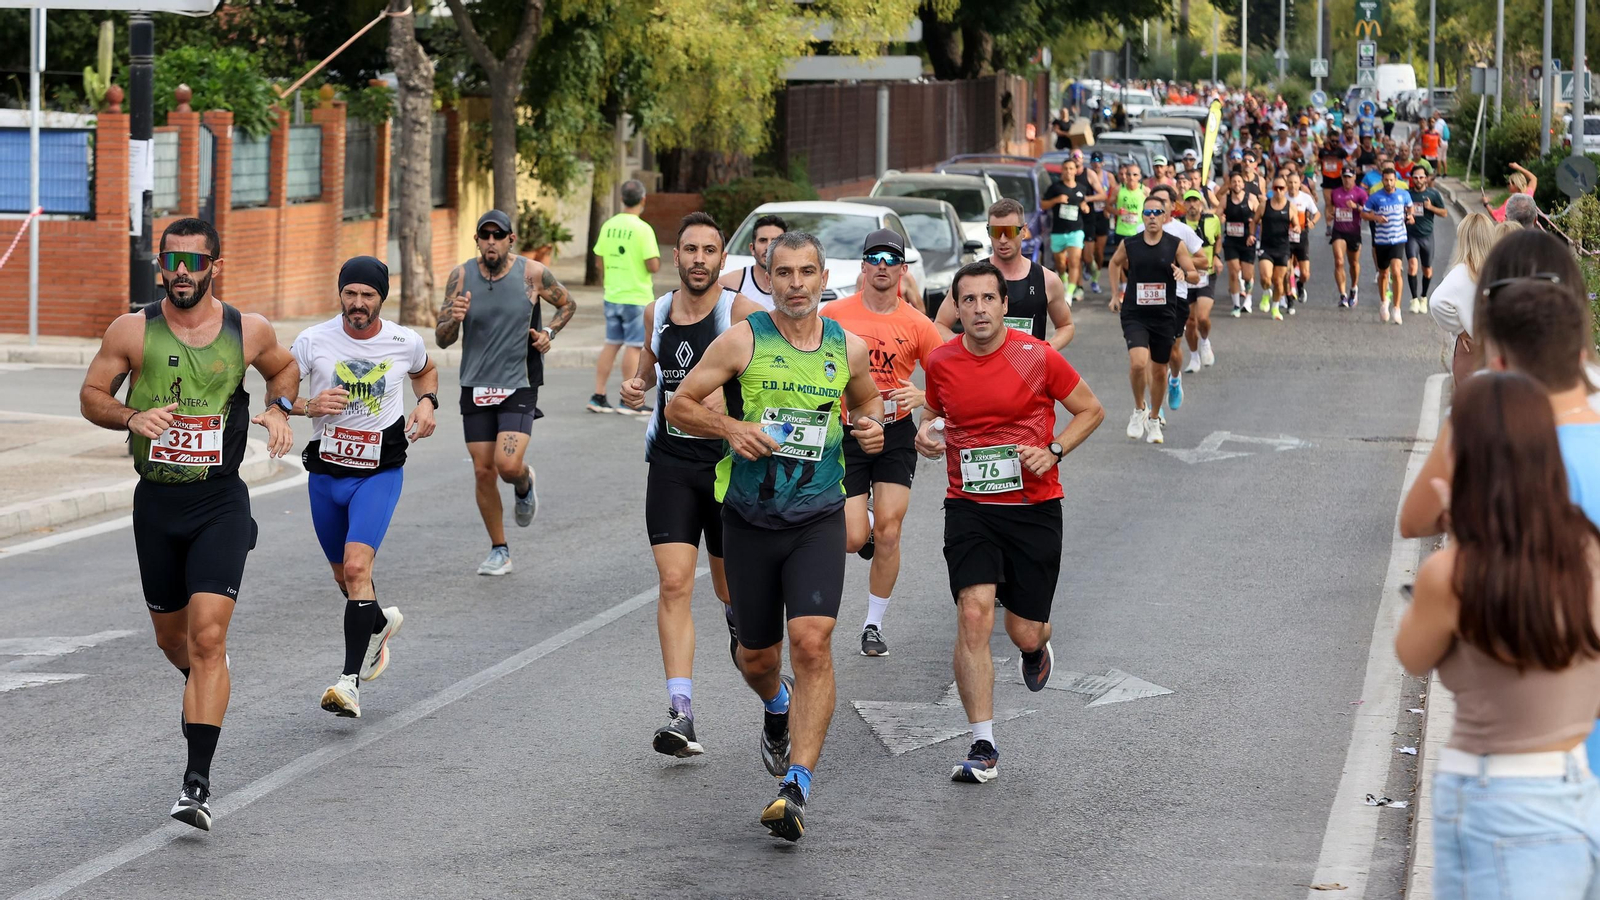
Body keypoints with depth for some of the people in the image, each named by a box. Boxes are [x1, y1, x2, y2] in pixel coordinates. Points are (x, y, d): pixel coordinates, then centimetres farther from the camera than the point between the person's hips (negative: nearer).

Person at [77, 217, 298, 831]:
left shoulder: (249, 331, -2)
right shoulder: (133, 331, -4)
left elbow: (284, 368, 19)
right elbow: (91, 394, 6)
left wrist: (279, 409, -2)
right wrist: (131, 418, -15)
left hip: (220, 503, -2)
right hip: (156, 502, 2)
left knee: (207, 637, -15)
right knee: (172, 636, 16)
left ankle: (197, 782, -16)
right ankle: (203, 690, 53)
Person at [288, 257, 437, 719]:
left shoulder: (405, 342, -4)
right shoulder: (313, 341, -8)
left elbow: (426, 371, 20)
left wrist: (427, 402, 0)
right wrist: (308, 406, -20)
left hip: (379, 473, -3)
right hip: (326, 472, 3)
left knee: (357, 566, -21)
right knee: (344, 575, 17)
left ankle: (350, 680, -22)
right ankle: (380, 623, 52)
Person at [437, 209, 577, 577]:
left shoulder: (533, 273, -7)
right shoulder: (461, 277, -4)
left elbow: (567, 304, 13)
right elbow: (442, 339, -2)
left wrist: (549, 332, -5)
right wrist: (453, 319, -23)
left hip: (519, 385, -2)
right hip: (476, 386, 2)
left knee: (508, 465, -18)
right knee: (483, 471, 3)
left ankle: (525, 485, 20)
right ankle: (499, 551, 19)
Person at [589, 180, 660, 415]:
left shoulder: (608, 226, 3)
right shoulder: (642, 229, -15)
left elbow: (601, 262, 11)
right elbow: (653, 266, -18)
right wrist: (656, 259, 4)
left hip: (612, 297, 6)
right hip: (637, 298, -6)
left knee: (611, 344, 13)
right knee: (633, 347, -1)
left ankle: (598, 397, 13)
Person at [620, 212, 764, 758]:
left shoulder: (741, 313, -10)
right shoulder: (657, 312, 6)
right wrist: (634, 388, 5)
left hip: (729, 462, -3)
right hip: (671, 462, 3)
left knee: (730, 586, 12)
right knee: (674, 584, -10)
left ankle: (738, 618, 52)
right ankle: (680, 714, -14)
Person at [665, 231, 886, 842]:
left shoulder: (849, 349, 3)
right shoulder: (743, 341, -5)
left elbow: (868, 401, 23)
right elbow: (679, 406, 0)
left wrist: (872, 426, 1)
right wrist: (731, 427, -17)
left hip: (819, 520, 0)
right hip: (749, 519, 0)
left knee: (812, 643, -18)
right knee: (757, 658, 11)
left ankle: (796, 787, -17)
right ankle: (778, 711, 49)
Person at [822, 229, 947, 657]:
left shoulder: (917, 325, -1)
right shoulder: (834, 315, -3)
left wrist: (921, 396, -14)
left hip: (895, 434, 0)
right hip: (845, 434, 0)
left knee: (888, 534, -5)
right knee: (852, 540, -8)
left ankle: (874, 624, 10)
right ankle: (861, 523, 31)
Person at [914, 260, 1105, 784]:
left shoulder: (1036, 358, -8)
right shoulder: (941, 363, 0)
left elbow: (1091, 410, 4)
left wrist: (1053, 450, -11)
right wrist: (926, 432, -3)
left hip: (1034, 507, -1)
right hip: (968, 506, 1)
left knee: (1024, 632, 4)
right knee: (973, 615, -17)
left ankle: (1038, 646, 46)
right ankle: (983, 748, -11)